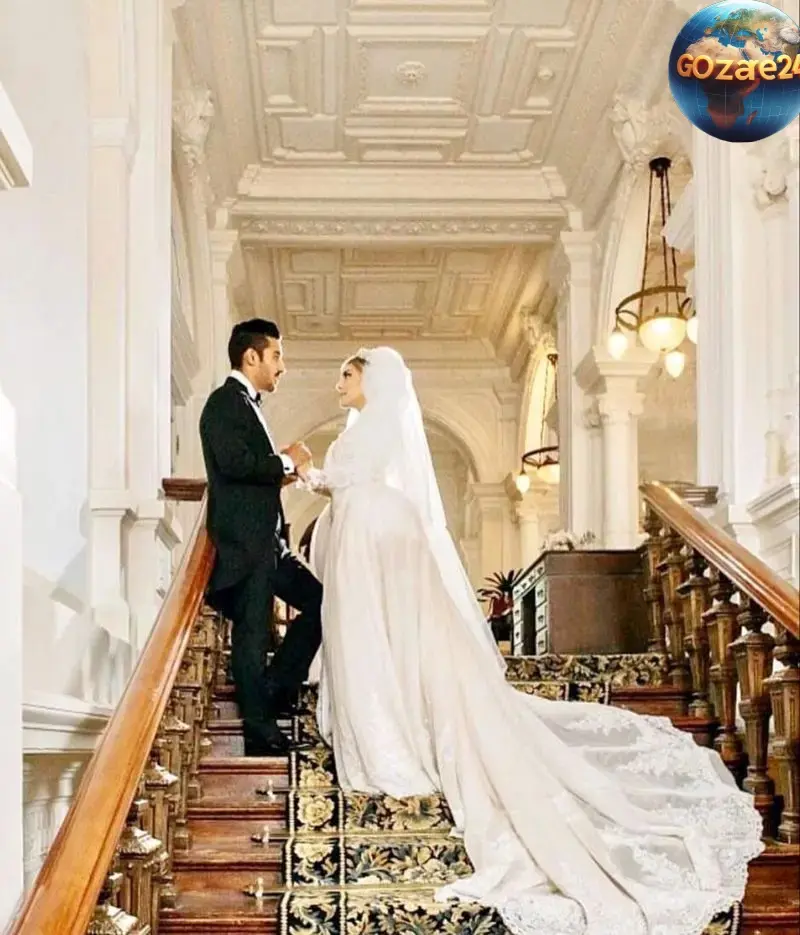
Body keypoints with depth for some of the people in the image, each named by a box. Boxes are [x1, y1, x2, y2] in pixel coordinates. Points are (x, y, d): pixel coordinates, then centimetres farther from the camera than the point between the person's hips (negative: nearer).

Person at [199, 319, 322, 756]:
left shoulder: (246, 404, 21)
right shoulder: (226, 401, -10)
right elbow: (235, 463, -24)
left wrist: (281, 473, 10)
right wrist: (286, 462, -11)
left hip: (266, 544, 10)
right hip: (243, 543, -10)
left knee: (318, 601, 12)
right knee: (252, 634, -5)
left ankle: (270, 698, 17)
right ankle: (260, 731, 2)